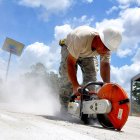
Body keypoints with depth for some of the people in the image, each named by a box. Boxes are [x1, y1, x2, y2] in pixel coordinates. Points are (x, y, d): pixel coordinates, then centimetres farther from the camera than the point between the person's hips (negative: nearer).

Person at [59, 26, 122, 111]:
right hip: (69, 48, -3)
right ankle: (65, 109, -6)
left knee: (91, 77, -13)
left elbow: (105, 65, -29)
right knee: (68, 78, -16)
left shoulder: (107, 45, -30)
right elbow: (70, 63, -41)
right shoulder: (82, 38, -45)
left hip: (89, 54, 4)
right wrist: (76, 86, -47)